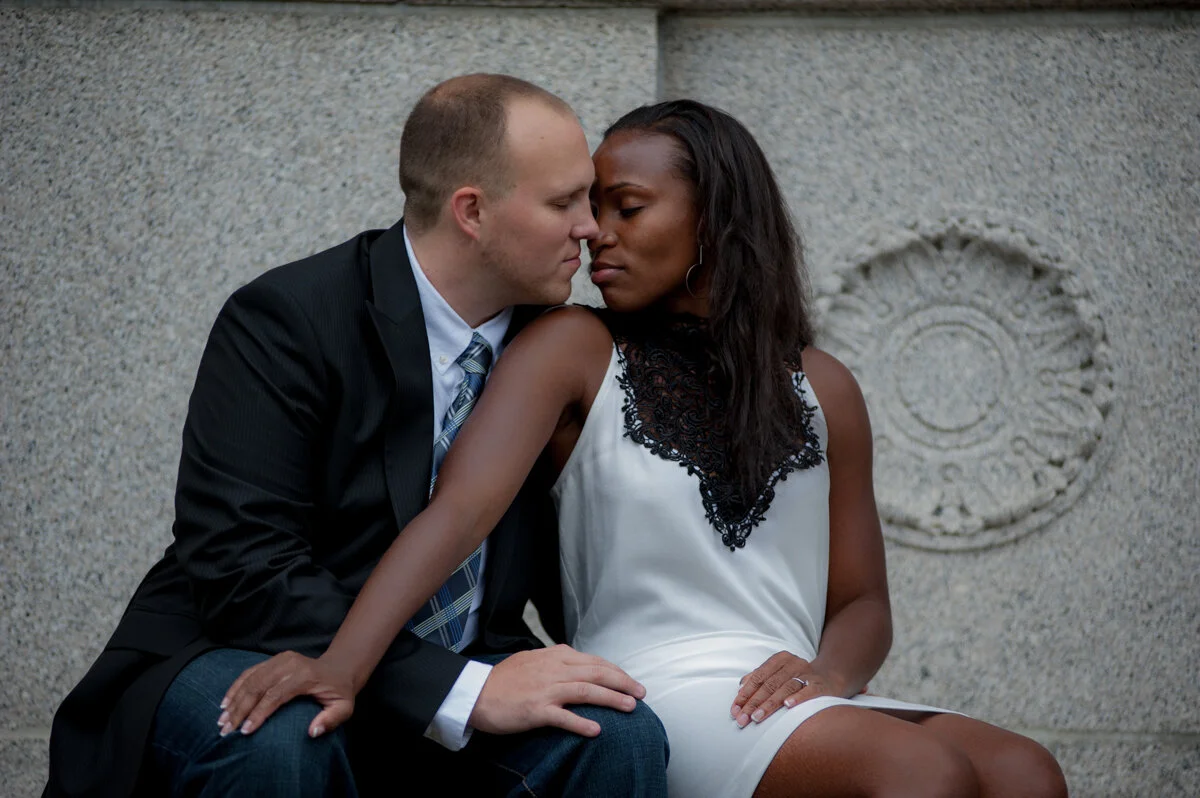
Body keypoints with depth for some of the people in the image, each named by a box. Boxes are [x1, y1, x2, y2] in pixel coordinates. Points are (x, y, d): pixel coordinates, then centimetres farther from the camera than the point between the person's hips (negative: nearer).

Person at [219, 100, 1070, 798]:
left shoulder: (822, 391, 15)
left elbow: (863, 603, 18)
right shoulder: (576, 350, 5)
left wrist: (826, 670, -7)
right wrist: (340, 667, -26)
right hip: (650, 695, -4)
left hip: (790, 700, 5)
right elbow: (459, 510, -11)